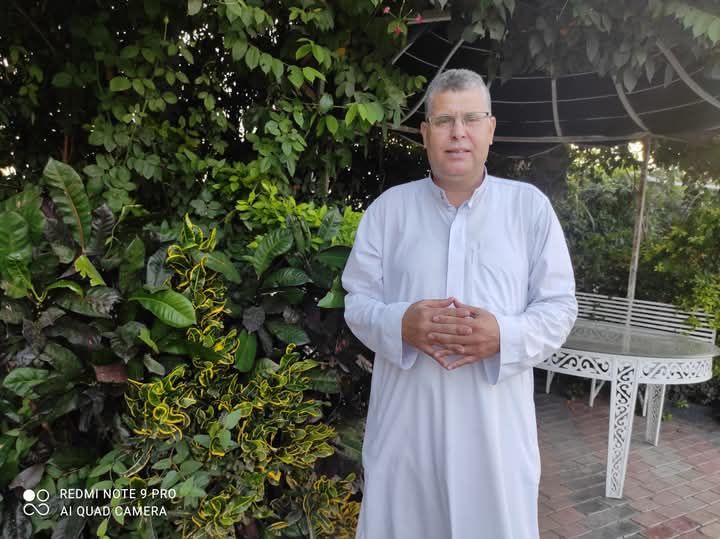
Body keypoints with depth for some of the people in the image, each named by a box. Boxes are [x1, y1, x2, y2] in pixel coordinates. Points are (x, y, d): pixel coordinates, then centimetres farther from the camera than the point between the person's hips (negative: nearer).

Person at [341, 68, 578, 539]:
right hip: (406, 418, 1)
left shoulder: (531, 207, 0)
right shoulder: (388, 208, 2)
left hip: (495, 421, 0)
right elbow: (358, 301, 3)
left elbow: (559, 308, 0)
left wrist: (504, 335, -19)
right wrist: (400, 324, -19)